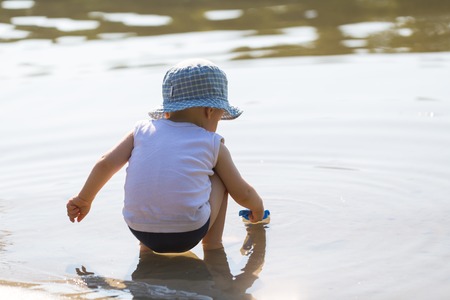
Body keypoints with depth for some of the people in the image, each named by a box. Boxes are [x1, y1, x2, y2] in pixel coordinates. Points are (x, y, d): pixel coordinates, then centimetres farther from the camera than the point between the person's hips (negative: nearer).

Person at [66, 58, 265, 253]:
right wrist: (257, 207, 40)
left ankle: (146, 246, 28)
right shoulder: (213, 144, 9)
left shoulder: (143, 131, 13)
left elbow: (105, 164, 8)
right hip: (188, 233, -3)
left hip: (139, 230, 3)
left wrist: (83, 200, 22)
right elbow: (242, 194, 18)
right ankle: (212, 244, 20)